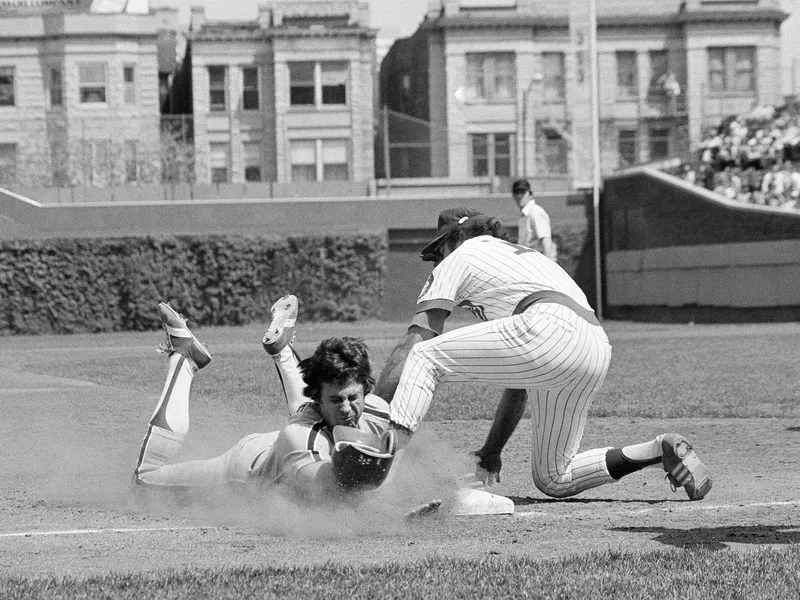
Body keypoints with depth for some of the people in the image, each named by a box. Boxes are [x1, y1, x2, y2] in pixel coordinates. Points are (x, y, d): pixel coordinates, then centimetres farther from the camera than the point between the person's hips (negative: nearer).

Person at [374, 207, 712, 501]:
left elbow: (411, 345, 10)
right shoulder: (529, 258, 42)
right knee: (553, 480, 18)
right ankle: (663, 451, 8)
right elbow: (518, 383, 40)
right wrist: (491, 454, 40)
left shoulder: (461, 257, 21)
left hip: (551, 331, -8)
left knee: (425, 357, 4)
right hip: (599, 348, 8)